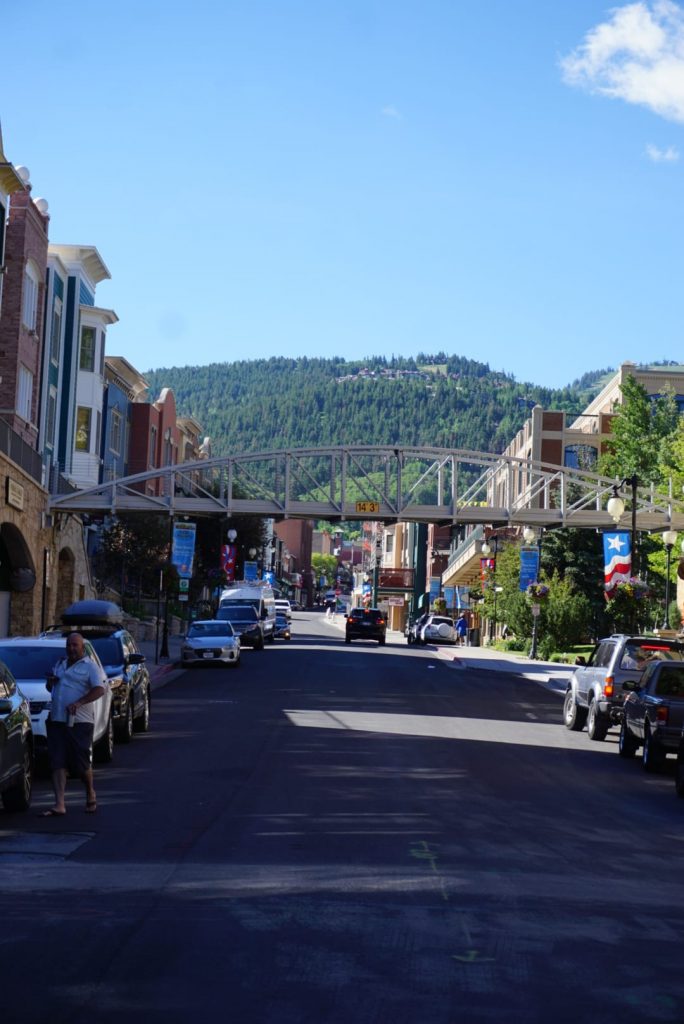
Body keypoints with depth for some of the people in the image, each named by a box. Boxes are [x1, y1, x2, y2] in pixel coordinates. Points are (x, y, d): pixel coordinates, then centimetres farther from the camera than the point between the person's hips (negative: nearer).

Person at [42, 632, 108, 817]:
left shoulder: (91, 666, -2)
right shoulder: (60, 665, 21)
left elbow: (99, 689, -15)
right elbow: (51, 688, 32)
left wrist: (79, 703, -27)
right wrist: (50, 682, 7)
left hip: (80, 721, -6)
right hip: (56, 720, 6)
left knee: (81, 763, -2)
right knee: (57, 763, -2)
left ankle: (90, 795, 25)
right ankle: (59, 805, -5)